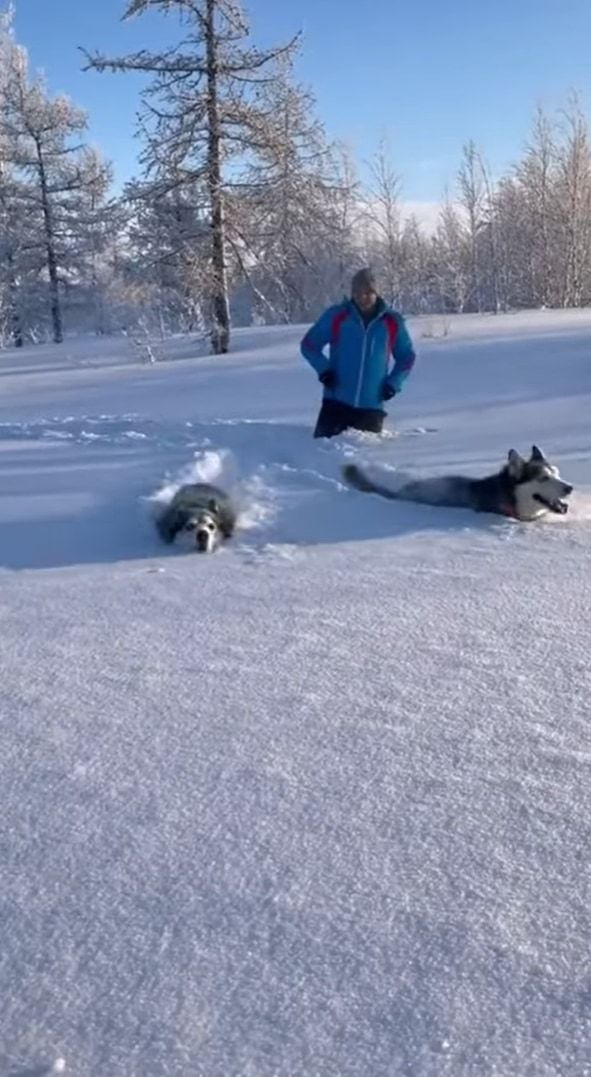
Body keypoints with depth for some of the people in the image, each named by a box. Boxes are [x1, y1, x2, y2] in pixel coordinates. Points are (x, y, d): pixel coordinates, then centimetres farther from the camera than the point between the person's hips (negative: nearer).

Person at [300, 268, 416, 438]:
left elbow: (406, 357, 15)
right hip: (336, 402, -1)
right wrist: (323, 370, -7)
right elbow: (309, 345, 8)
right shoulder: (336, 316, 0)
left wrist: (394, 383, 0)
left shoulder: (392, 322, 3)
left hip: (371, 406, 1)